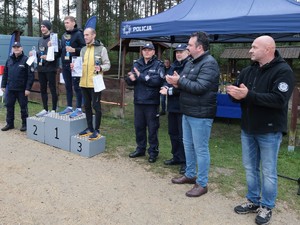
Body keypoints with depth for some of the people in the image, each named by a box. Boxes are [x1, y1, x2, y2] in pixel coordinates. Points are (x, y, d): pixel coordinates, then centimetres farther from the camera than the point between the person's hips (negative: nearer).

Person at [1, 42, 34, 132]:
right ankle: (10, 123, 23)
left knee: (23, 107, 5)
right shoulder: (9, 60, 10)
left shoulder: (26, 60, -7)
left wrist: (28, 88, -15)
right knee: (9, 106, 10)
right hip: (10, 88, 5)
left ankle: (25, 124, 17)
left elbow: (31, 75, -11)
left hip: (22, 89, -5)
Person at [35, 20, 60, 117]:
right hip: (41, 68, 8)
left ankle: (53, 110, 5)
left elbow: (58, 53, -11)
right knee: (43, 89, 10)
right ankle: (45, 109, 19)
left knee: (52, 89, -2)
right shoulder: (40, 40, 17)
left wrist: (48, 57, -22)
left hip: (50, 68, -7)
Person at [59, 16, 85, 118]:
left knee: (76, 87, -3)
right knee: (68, 87, 12)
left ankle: (79, 109, 3)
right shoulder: (64, 35, 17)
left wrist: (74, 50, -23)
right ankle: (69, 107, 21)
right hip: (65, 64, 7)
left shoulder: (78, 34, -6)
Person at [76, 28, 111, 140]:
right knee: (87, 106, 12)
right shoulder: (83, 49, 15)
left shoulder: (101, 48, -3)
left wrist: (100, 68, -22)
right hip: (84, 83, 6)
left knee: (96, 106, -1)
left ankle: (97, 130, 9)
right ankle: (89, 128, 24)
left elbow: (108, 64, -3)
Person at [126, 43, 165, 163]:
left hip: (152, 102, -4)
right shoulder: (137, 64, 11)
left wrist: (141, 76, -15)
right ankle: (140, 149, 29)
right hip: (138, 101, 5)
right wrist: (131, 78, -18)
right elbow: (129, 81, 6)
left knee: (152, 128, 4)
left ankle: (153, 152, 17)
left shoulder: (158, 65, -3)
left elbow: (158, 81, -18)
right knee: (139, 126, 13)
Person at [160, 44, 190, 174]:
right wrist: (166, 88, -5)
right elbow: (167, 80, 17)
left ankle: (185, 161, 10)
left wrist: (170, 91, -15)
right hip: (172, 105, 8)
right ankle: (177, 157, 30)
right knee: (173, 133, 16)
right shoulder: (173, 66, 16)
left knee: (183, 135, -2)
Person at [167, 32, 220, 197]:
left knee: (200, 149, -1)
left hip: (200, 114, -10)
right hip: (187, 112, 10)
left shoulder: (209, 63, -16)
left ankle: (202, 184, 12)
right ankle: (190, 175, 34)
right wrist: (177, 83, -7)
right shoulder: (190, 63, 14)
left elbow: (200, 87, -25)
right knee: (188, 145, 18)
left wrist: (180, 81, -16)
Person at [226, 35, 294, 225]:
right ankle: (253, 201, 33)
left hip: (269, 132, -6)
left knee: (268, 172, 7)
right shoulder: (248, 71, 9)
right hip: (248, 129, 7)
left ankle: (267, 207, 23)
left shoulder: (283, 71, -13)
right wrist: (235, 94, -19)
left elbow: (279, 99, -26)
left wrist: (249, 95, -29)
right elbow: (237, 92, 7)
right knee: (250, 168, 16)